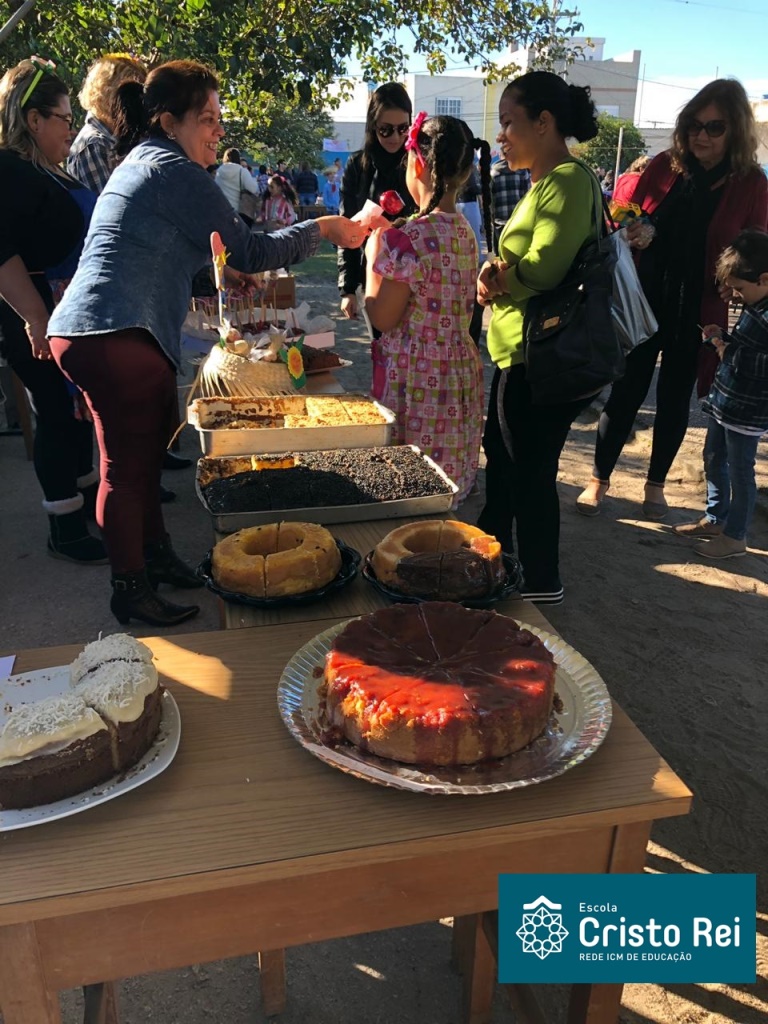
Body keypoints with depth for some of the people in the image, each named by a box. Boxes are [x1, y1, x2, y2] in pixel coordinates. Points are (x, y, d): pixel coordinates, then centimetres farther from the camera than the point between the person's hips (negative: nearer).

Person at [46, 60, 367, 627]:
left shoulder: (143, 162, 23)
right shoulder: (176, 170, -9)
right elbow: (252, 251, -10)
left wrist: (217, 272, 29)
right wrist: (324, 228, 0)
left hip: (107, 333, 10)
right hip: (117, 339, -10)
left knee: (145, 453, 16)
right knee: (128, 465, -3)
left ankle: (155, 555, 29)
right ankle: (131, 591, 9)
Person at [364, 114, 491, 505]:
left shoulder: (407, 240, -19)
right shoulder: (465, 232, 6)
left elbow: (381, 318, -13)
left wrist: (374, 249, -2)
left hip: (416, 383, -8)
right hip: (460, 376, 8)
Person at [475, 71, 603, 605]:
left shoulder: (569, 181, -17)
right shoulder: (547, 181, 15)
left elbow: (542, 268, -27)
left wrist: (496, 278, -7)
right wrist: (496, 272, -4)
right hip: (521, 352, 11)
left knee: (531, 472, 2)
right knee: (501, 450, 23)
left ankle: (541, 582, 20)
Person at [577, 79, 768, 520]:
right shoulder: (664, 166, 0)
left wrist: (732, 283, -13)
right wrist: (632, 233, -15)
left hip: (697, 315, 0)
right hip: (644, 303, 1)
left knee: (674, 399, 10)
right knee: (625, 392, 3)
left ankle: (656, 484, 26)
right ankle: (600, 480, 16)